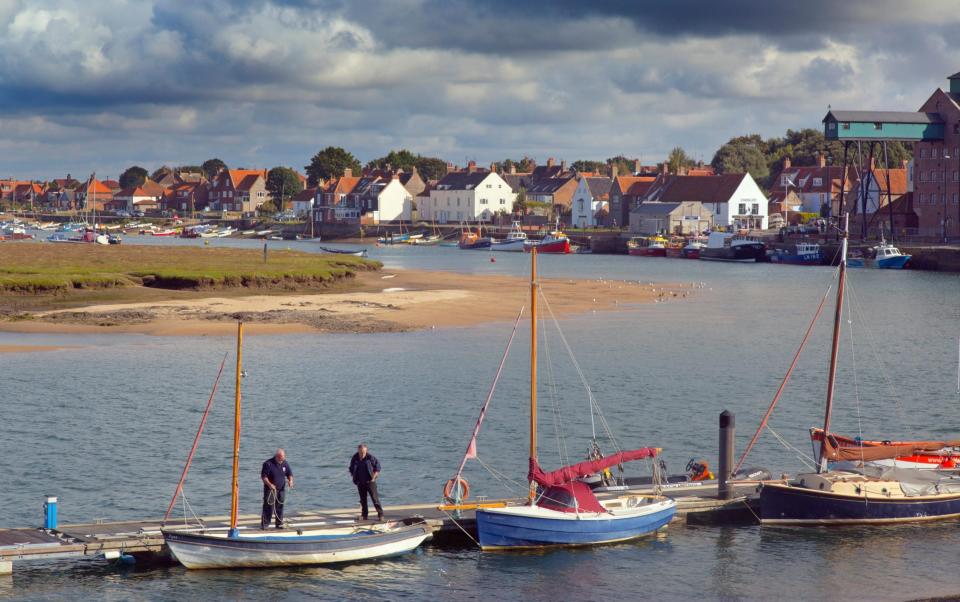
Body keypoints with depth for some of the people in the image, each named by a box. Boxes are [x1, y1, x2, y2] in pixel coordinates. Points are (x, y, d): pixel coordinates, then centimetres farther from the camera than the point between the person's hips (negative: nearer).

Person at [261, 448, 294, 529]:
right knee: (268, 507, -8)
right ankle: (264, 525, -4)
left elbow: (289, 474, 12)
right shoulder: (268, 464, -13)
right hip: (270, 489, -5)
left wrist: (290, 480, -10)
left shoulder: (285, 464, 3)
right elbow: (263, 476, -13)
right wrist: (269, 484, -26)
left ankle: (279, 523, 17)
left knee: (280, 507, 8)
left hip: (281, 489, 5)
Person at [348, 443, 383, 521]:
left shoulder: (370, 457, -13)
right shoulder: (355, 458, -2)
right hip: (360, 482, 4)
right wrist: (354, 478, 5)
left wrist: (373, 477, -7)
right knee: (363, 499, 8)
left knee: (374, 497, -8)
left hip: (370, 481, -4)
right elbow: (351, 469, 13)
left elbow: (377, 466, -4)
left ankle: (380, 515, -6)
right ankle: (364, 515, 15)